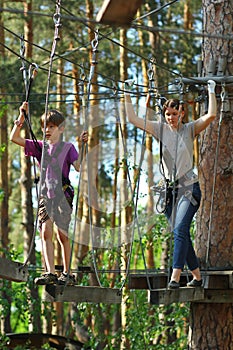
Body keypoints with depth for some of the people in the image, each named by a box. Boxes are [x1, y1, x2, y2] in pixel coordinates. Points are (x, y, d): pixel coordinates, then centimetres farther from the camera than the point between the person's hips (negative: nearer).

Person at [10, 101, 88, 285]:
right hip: (45, 195, 3)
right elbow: (14, 138, 9)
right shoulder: (40, 147, 12)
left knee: (63, 234, -1)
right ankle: (50, 272, -16)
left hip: (63, 193, -3)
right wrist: (22, 117, 2)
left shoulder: (67, 147, 2)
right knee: (46, 232, -10)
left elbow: (79, 166, -12)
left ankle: (67, 273, 10)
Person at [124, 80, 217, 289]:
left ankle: (175, 277, -24)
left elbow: (211, 115, -16)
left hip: (189, 187, -4)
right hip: (170, 189, 5)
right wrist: (127, 97, 5)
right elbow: (133, 119, 7)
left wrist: (211, 92, -12)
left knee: (180, 230, -18)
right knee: (181, 233, 7)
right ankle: (196, 276, 17)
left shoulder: (189, 130, -2)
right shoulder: (161, 129, 6)